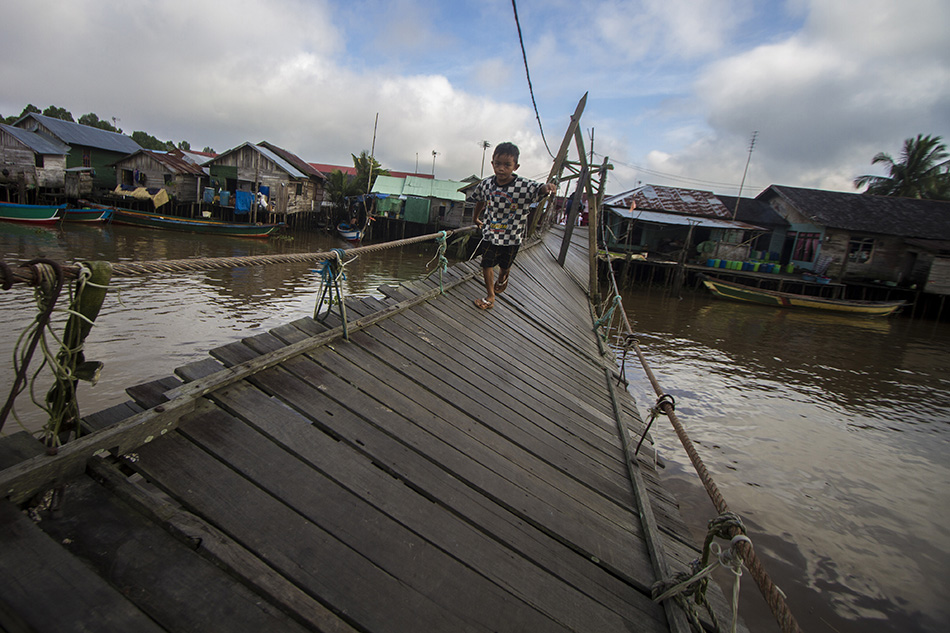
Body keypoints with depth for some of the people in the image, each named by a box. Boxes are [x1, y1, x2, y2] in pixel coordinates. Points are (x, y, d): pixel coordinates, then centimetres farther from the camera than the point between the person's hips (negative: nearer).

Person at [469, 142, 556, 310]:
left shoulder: (524, 186, -22)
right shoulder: (486, 184, -9)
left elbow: (539, 190, -38)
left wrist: (547, 187, -61)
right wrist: (476, 218, 24)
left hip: (511, 237, -2)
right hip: (490, 234, 2)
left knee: (505, 266, 18)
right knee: (487, 264, 3)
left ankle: (502, 279, 55)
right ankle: (490, 297, 23)